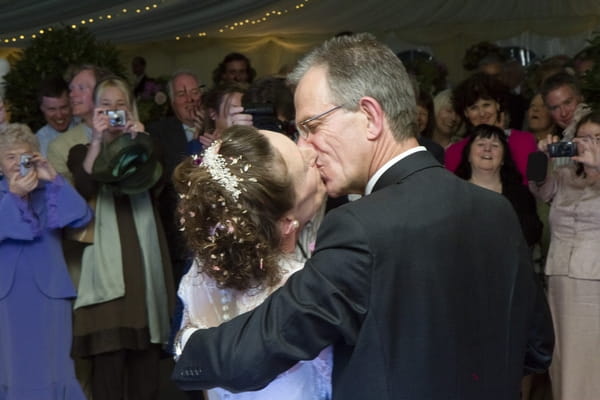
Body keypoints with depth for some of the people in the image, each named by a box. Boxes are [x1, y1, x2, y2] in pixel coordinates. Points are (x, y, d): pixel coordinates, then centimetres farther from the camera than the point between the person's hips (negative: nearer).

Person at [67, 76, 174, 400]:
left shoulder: (142, 146, 19)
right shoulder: (83, 149, 13)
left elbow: (153, 182, -1)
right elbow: (84, 189, -8)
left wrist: (139, 143, -10)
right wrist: (97, 139, -10)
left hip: (143, 249, 2)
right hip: (104, 252, -2)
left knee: (145, 338, -1)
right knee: (108, 338, -12)